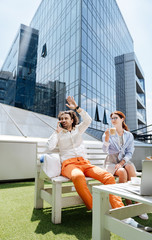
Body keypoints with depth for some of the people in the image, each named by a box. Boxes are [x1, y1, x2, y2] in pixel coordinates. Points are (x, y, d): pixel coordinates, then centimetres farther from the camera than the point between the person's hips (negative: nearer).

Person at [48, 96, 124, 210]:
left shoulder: (78, 129, 23)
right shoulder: (58, 133, 19)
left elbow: (88, 120, 4)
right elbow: (50, 146, 1)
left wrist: (76, 107, -1)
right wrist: (57, 131, 6)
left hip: (84, 162, 3)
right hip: (69, 164, -3)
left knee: (108, 176, -24)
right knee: (78, 177, -41)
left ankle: (119, 208, -23)